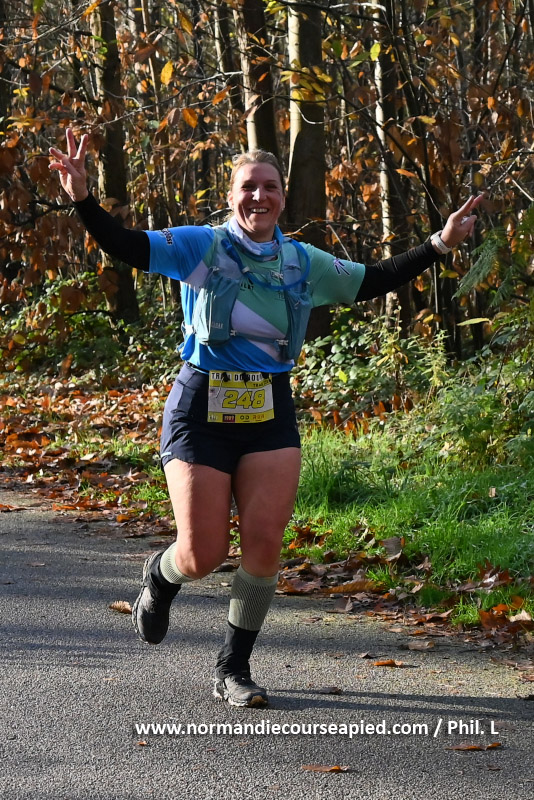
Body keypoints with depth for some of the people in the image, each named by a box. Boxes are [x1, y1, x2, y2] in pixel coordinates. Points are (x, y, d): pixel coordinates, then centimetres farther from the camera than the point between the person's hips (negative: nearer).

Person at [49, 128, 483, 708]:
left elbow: (372, 282, 18)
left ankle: (234, 669, 10)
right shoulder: (201, 247, -4)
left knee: (264, 540, -8)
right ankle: (160, 576, 35)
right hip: (202, 411, -3)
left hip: (270, 414, 3)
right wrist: (83, 200, -31)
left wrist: (439, 244, 13)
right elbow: (127, 247, -14)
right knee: (202, 556, -6)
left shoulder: (303, 263, 9)